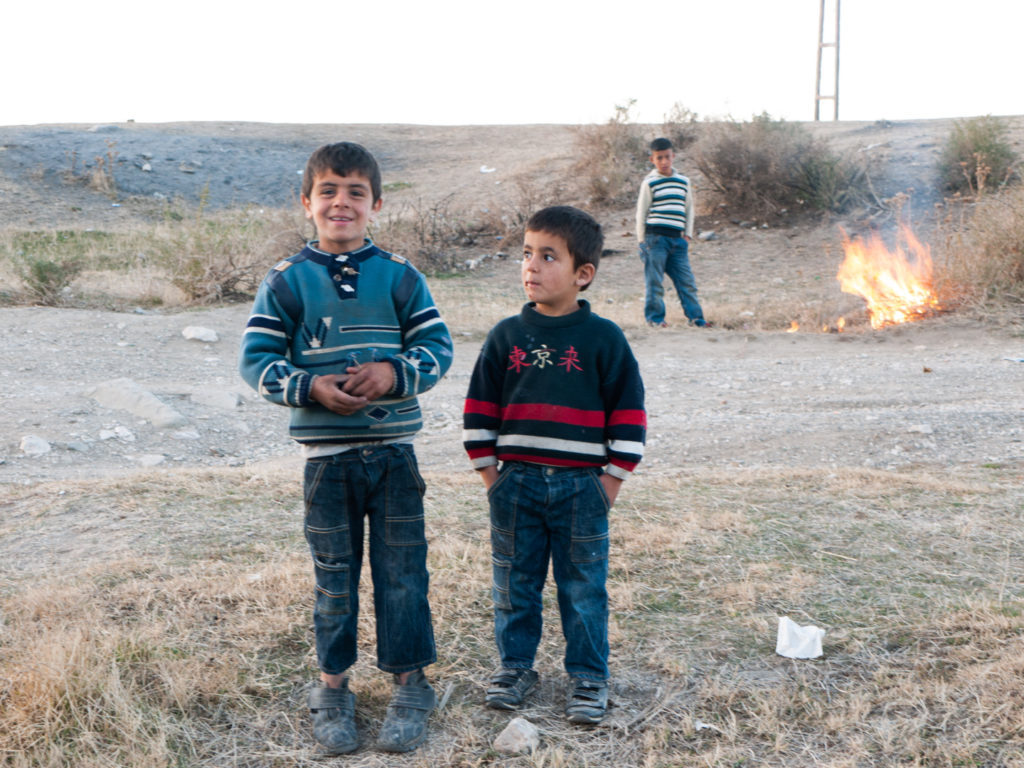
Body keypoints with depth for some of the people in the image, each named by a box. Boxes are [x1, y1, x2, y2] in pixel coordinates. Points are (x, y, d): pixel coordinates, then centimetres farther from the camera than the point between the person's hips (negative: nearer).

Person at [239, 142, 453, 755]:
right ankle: (334, 688, 26)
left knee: (402, 570, 7)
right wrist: (311, 386, -18)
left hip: (394, 450, 1)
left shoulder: (400, 277, 1)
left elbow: (438, 346, 1)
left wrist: (395, 372, -18)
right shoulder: (287, 282, -1)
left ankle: (411, 684, 23)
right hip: (326, 455, 0)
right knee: (335, 574, 11)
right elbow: (257, 359, -2)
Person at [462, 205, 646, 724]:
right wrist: (491, 477, 3)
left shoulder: (603, 339, -3)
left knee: (584, 588, 6)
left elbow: (628, 415, 0)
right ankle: (515, 665, 29)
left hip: (582, 486, -2)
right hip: (516, 483, 2)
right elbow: (479, 410, 8)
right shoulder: (506, 336, 3)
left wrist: (609, 483, -3)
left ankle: (588, 677, 20)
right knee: (515, 584, 12)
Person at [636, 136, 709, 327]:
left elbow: (689, 209, 22)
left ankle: (695, 316, 8)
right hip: (655, 237, -4)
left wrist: (688, 235, 13)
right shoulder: (649, 183, -1)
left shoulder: (684, 181, 13)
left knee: (686, 279, 3)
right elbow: (641, 213, 2)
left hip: (677, 239, 4)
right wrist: (642, 240, 0)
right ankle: (655, 317, 9)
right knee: (655, 280, -1)